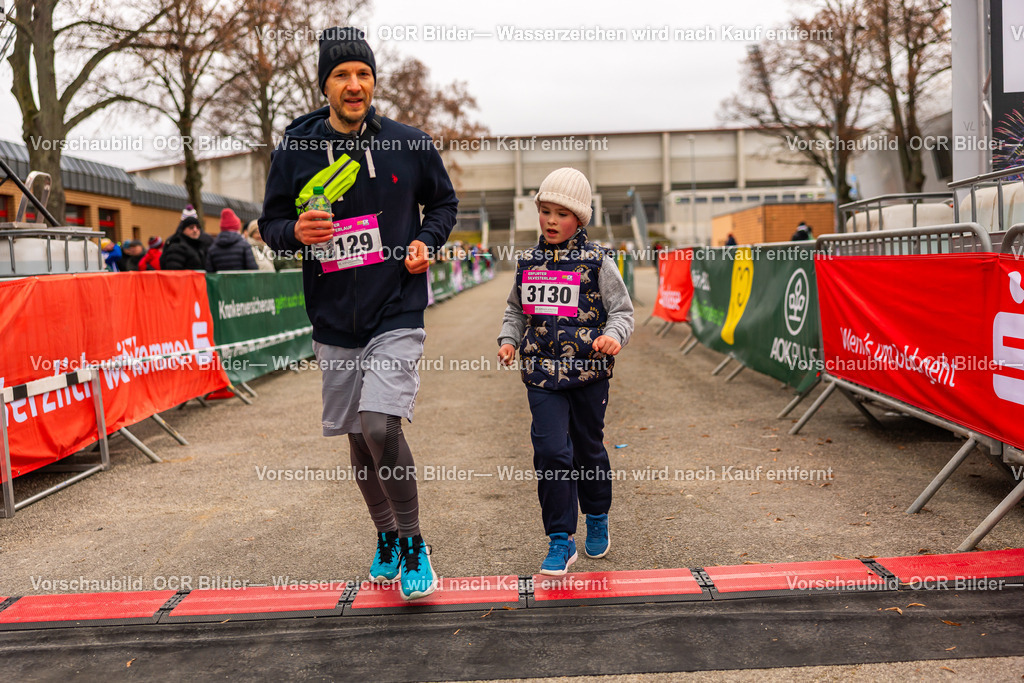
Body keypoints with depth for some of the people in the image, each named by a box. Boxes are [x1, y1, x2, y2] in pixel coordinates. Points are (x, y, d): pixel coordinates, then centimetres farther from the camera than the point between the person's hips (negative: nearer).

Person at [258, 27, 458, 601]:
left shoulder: (410, 144, 0)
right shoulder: (295, 151, 1)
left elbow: (444, 202, 13)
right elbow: (270, 222, 9)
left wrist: (427, 242, -6)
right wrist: (296, 231, -14)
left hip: (398, 313, -3)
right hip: (334, 321, 3)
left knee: (380, 425, -19)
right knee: (359, 438, 11)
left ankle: (414, 545, 0)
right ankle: (387, 539, 33)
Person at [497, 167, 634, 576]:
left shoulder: (597, 262, -3)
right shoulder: (529, 263, 7)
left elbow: (622, 311, -1)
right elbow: (516, 310, 20)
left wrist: (613, 335, -21)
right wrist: (508, 340, 3)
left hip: (588, 372, -1)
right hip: (542, 373, 2)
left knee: (589, 449, 13)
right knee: (551, 451, -8)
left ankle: (597, 519, 38)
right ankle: (560, 540, 2)